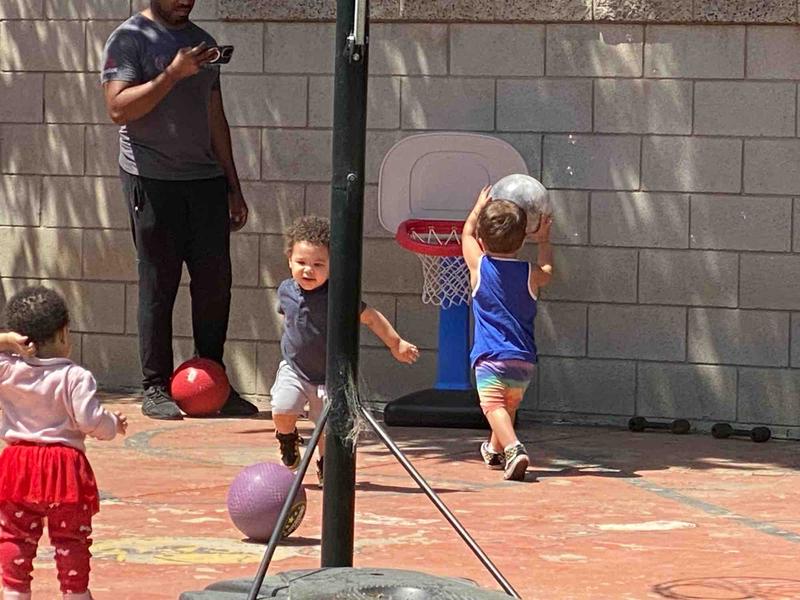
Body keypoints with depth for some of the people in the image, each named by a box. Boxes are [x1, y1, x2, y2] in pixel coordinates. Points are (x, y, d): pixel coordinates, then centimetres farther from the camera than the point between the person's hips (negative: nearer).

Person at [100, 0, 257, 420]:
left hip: (207, 180, 6)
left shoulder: (202, 42, 17)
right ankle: (155, 389, 4)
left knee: (215, 282, 2)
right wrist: (174, 74, -21)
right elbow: (118, 108, -15)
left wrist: (233, 188, 17)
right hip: (153, 180, -5)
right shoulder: (129, 39, -3)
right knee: (158, 285, -2)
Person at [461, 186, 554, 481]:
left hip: (490, 357, -4)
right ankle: (495, 450, 46)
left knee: (494, 406, -17)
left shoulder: (479, 266, -1)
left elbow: (467, 233, 18)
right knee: (510, 405, 25)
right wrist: (544, 239, 38)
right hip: (524, 359, 4)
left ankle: (513, 449, -41)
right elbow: (547, 271, 30)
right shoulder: (530, 274, 4)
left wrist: (481, 205, 31)